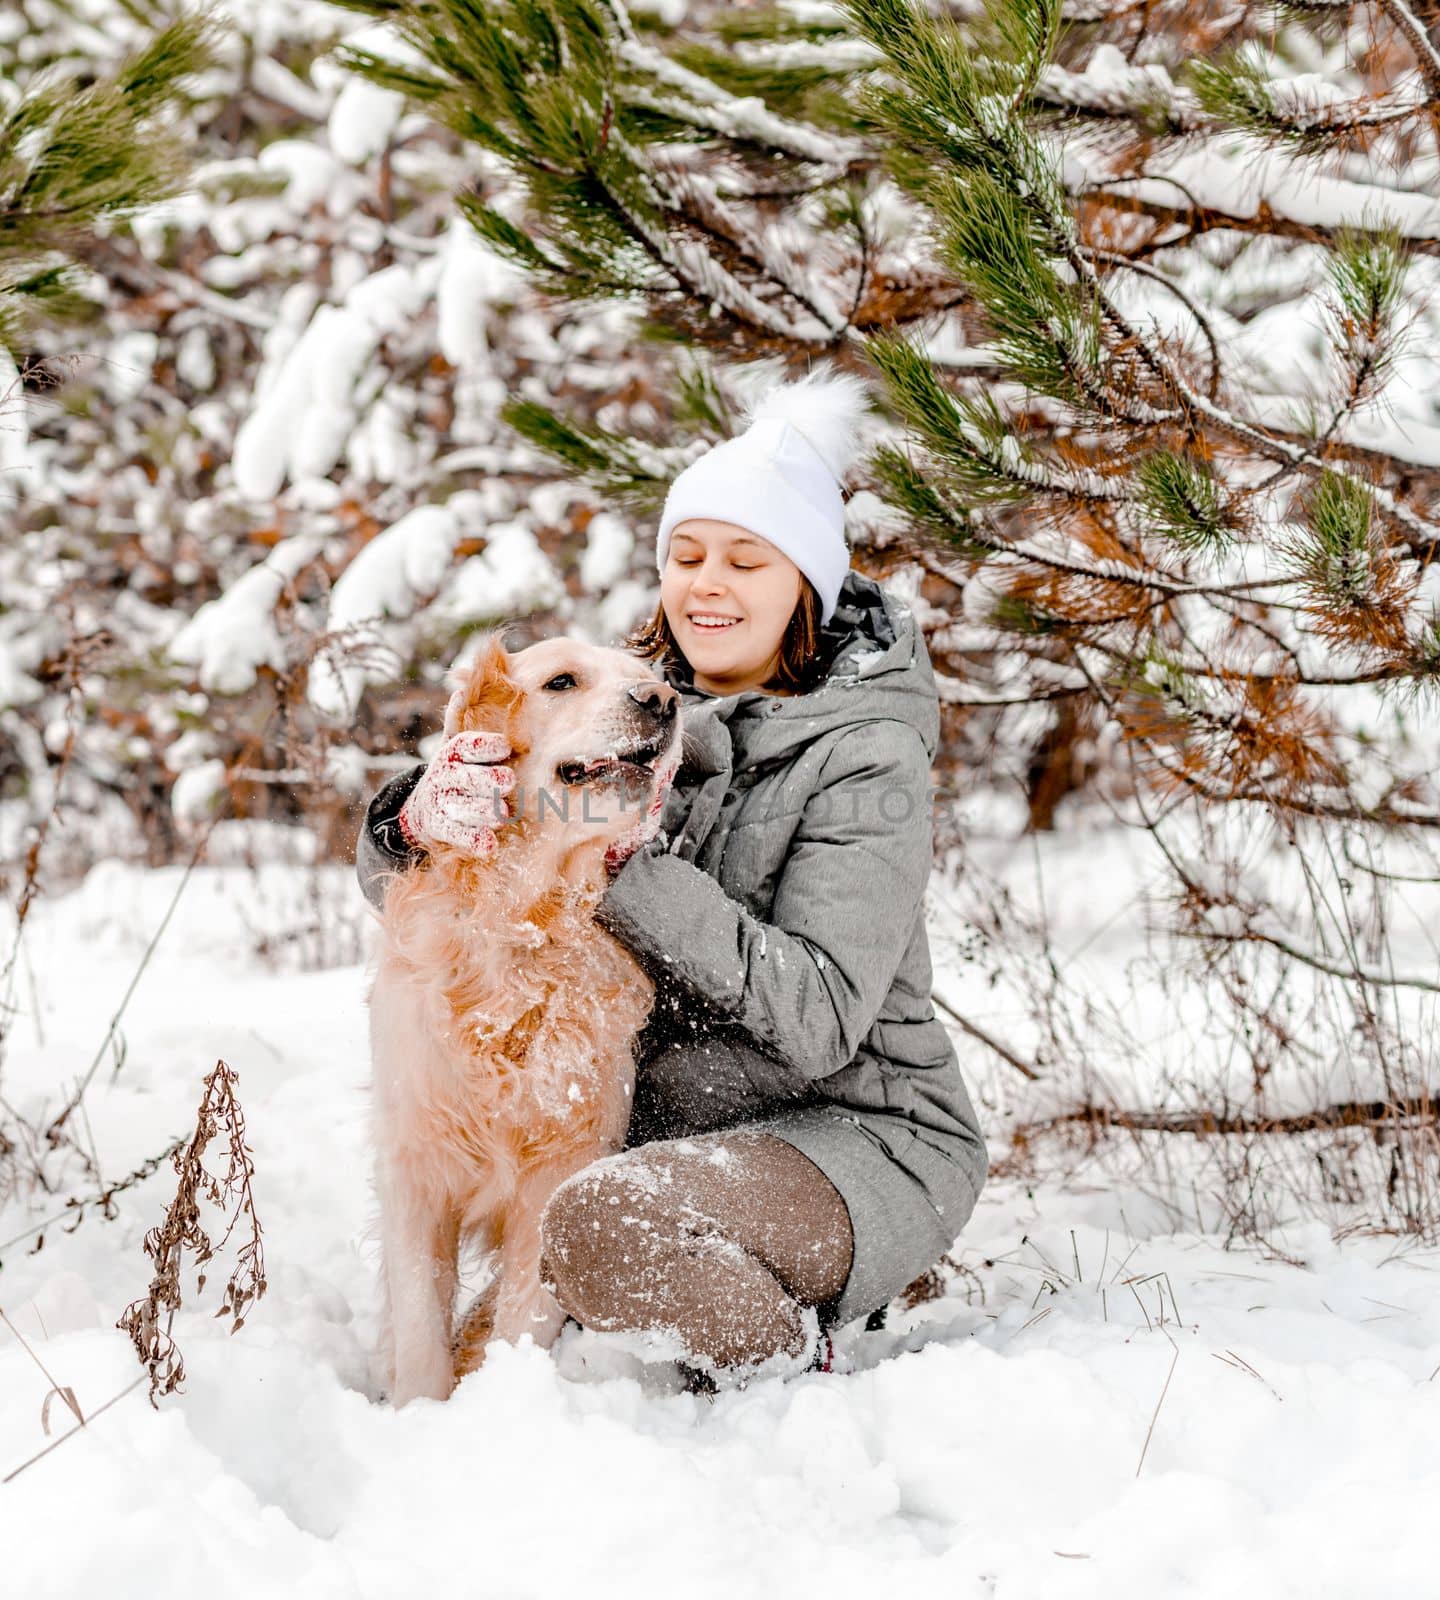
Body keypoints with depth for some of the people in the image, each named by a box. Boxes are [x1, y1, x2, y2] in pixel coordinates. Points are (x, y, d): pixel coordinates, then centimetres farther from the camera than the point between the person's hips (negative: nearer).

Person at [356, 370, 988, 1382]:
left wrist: (627, 867, -30)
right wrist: (424, 819, -24)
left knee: (596, 1223, -30)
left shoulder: (866, 757, -14)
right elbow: (404, 888, 1)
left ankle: (798, 1367, -2)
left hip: (859, 1139, -8)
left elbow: (817, 1019, -26)